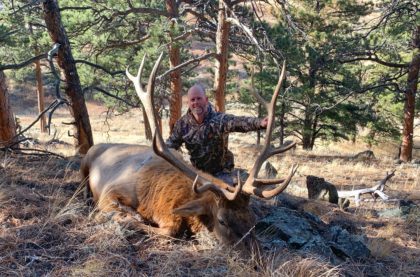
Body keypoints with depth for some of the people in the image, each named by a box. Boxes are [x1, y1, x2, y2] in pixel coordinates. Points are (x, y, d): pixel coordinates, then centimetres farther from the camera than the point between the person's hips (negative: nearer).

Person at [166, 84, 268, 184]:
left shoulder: (218, 119, -23)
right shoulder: (183, 123, -8)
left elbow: (239, 122, -41)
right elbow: (171, 144, 6)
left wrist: (260, 123, -59)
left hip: (221, 172, -4)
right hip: (198, 171, 4)